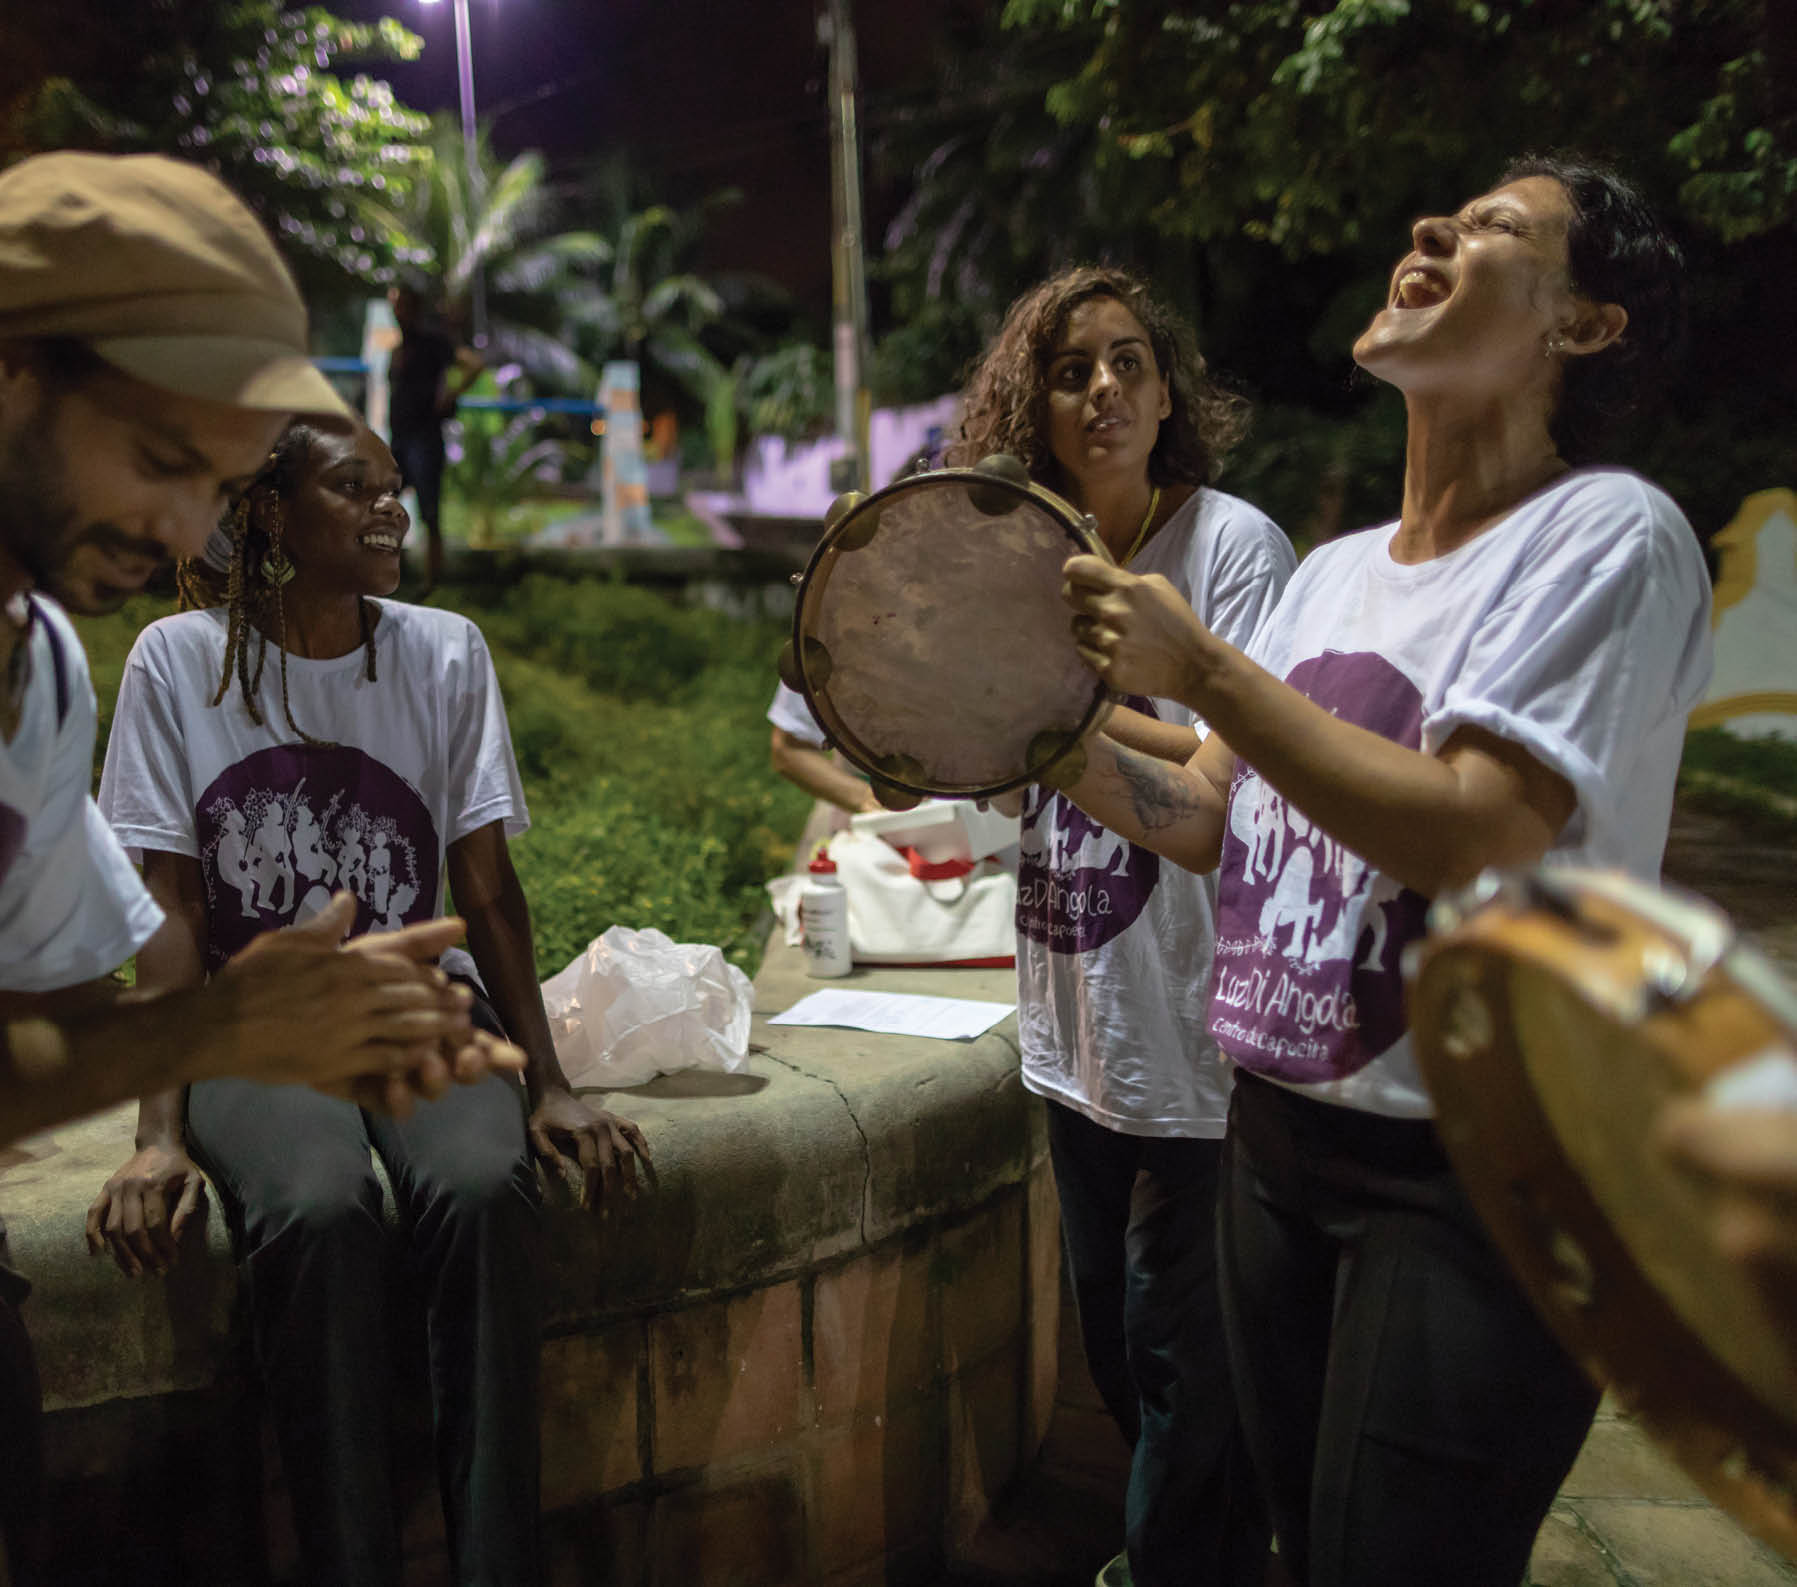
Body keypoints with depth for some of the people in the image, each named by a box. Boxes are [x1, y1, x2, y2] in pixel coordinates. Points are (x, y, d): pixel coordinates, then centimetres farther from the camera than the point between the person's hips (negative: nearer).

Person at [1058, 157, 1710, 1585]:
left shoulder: (1606, 535, -14)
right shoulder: (1335, 569, 9)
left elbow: (1473, 841, -25)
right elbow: (1210, 820, 10)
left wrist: (1201, 668, -22)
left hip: (1479, 1178, -7)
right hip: (1280, 1133, 7)